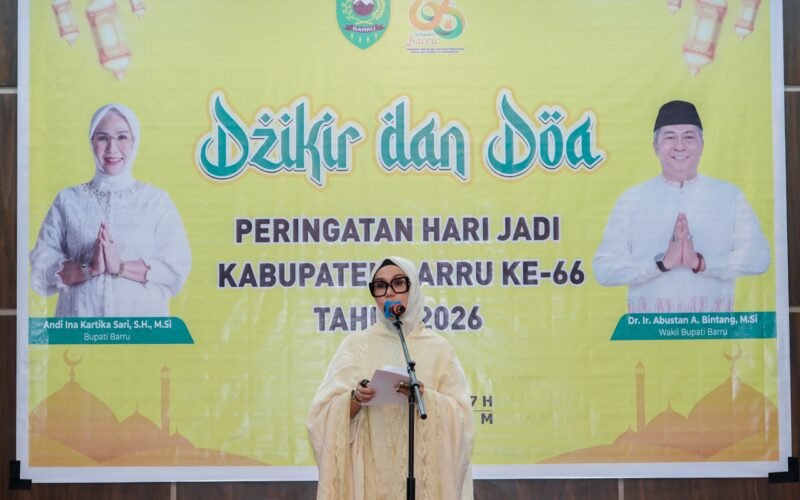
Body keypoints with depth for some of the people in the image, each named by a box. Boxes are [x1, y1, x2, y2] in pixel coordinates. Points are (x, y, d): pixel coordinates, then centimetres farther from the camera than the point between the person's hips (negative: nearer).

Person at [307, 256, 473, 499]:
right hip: (370, 471, 0)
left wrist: (425, 397, -18)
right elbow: (325, 412, -2)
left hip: (423, 470, 0)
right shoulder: (356, 344, 4)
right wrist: (355, 399, -20)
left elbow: (460, 414, -2)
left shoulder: (437, 347, 4)